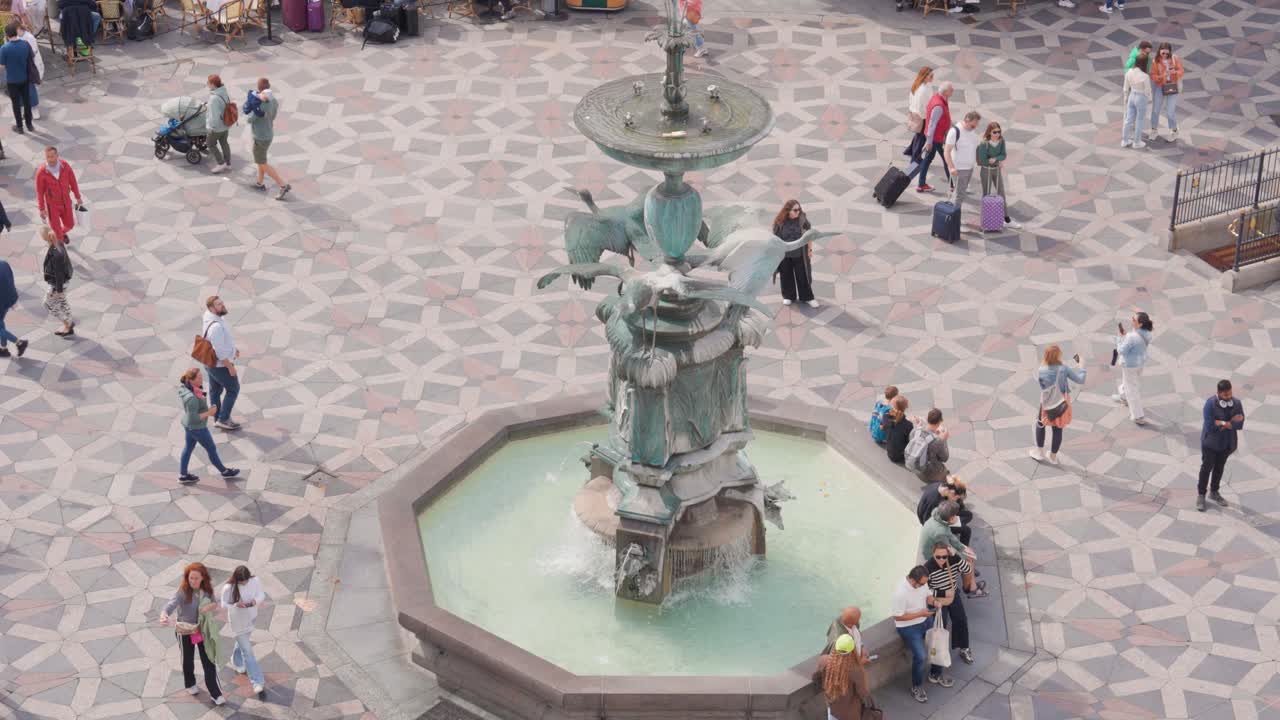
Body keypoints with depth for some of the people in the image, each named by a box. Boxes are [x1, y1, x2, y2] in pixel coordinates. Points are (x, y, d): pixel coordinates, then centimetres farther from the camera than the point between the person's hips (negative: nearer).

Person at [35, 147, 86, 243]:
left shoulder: (65, 165, -19)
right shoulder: (41, 172, -28)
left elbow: (72, 181, -3)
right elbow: (39, 191, -16)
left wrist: (78, 197, 7)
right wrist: (41, 209, -9)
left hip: (65, 202, 4)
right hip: (52, 204, -4)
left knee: (69, 225, 23)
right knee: (56, 229, 7)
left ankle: (62, 232, 60)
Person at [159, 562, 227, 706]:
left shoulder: (206, 589, -13)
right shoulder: (183, 592, -29)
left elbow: (215, 602, 2)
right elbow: (171, 604, -44)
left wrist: (211, 606, -24)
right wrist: (164, 615, -67)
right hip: (185, 631, -3)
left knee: (208, 661, 4)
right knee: (188, 659, 20)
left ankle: (215, 693, 14)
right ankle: (189, 684, 47)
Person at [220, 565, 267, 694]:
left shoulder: (255, 581, -17)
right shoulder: (228, 588, -26)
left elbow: (262, 595, -3)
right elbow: (224, 604, -14)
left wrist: (256, 601, -26)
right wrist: (236, 605, -33)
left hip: (251, 618, 4)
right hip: (238, 622, -4)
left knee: (242, 643, 30)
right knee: (247, 651, -4)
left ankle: (237, 664, 59)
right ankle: (257, 681, -1)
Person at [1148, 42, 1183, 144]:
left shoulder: (1175, 59, -11)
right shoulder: (1155, 61, -12)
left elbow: (1181, 71, -7)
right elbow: (1153, 76, -11)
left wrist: (1174, 72, -28)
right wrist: (1162, 76, -31)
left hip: (1172, 86, -1)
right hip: (1159, 87, 1)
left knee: (1171, 111, -1)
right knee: (1155, 109, 9)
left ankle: (1173, 132, 19)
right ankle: (1154, 130, 28)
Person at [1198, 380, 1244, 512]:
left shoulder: (1236, 404, -9)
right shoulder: (1210, 404, -22)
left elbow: (1240, 425, -15)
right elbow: (1209, 426, -28)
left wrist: (1221, 423, -25)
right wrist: (1231, 422, -22)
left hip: (1227, 442, 4)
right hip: (1211, 442, -4)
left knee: (1220, 467, 17)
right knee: (1207, 468, 4)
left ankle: (1214, 492, 34)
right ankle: (1201, 495, 17)